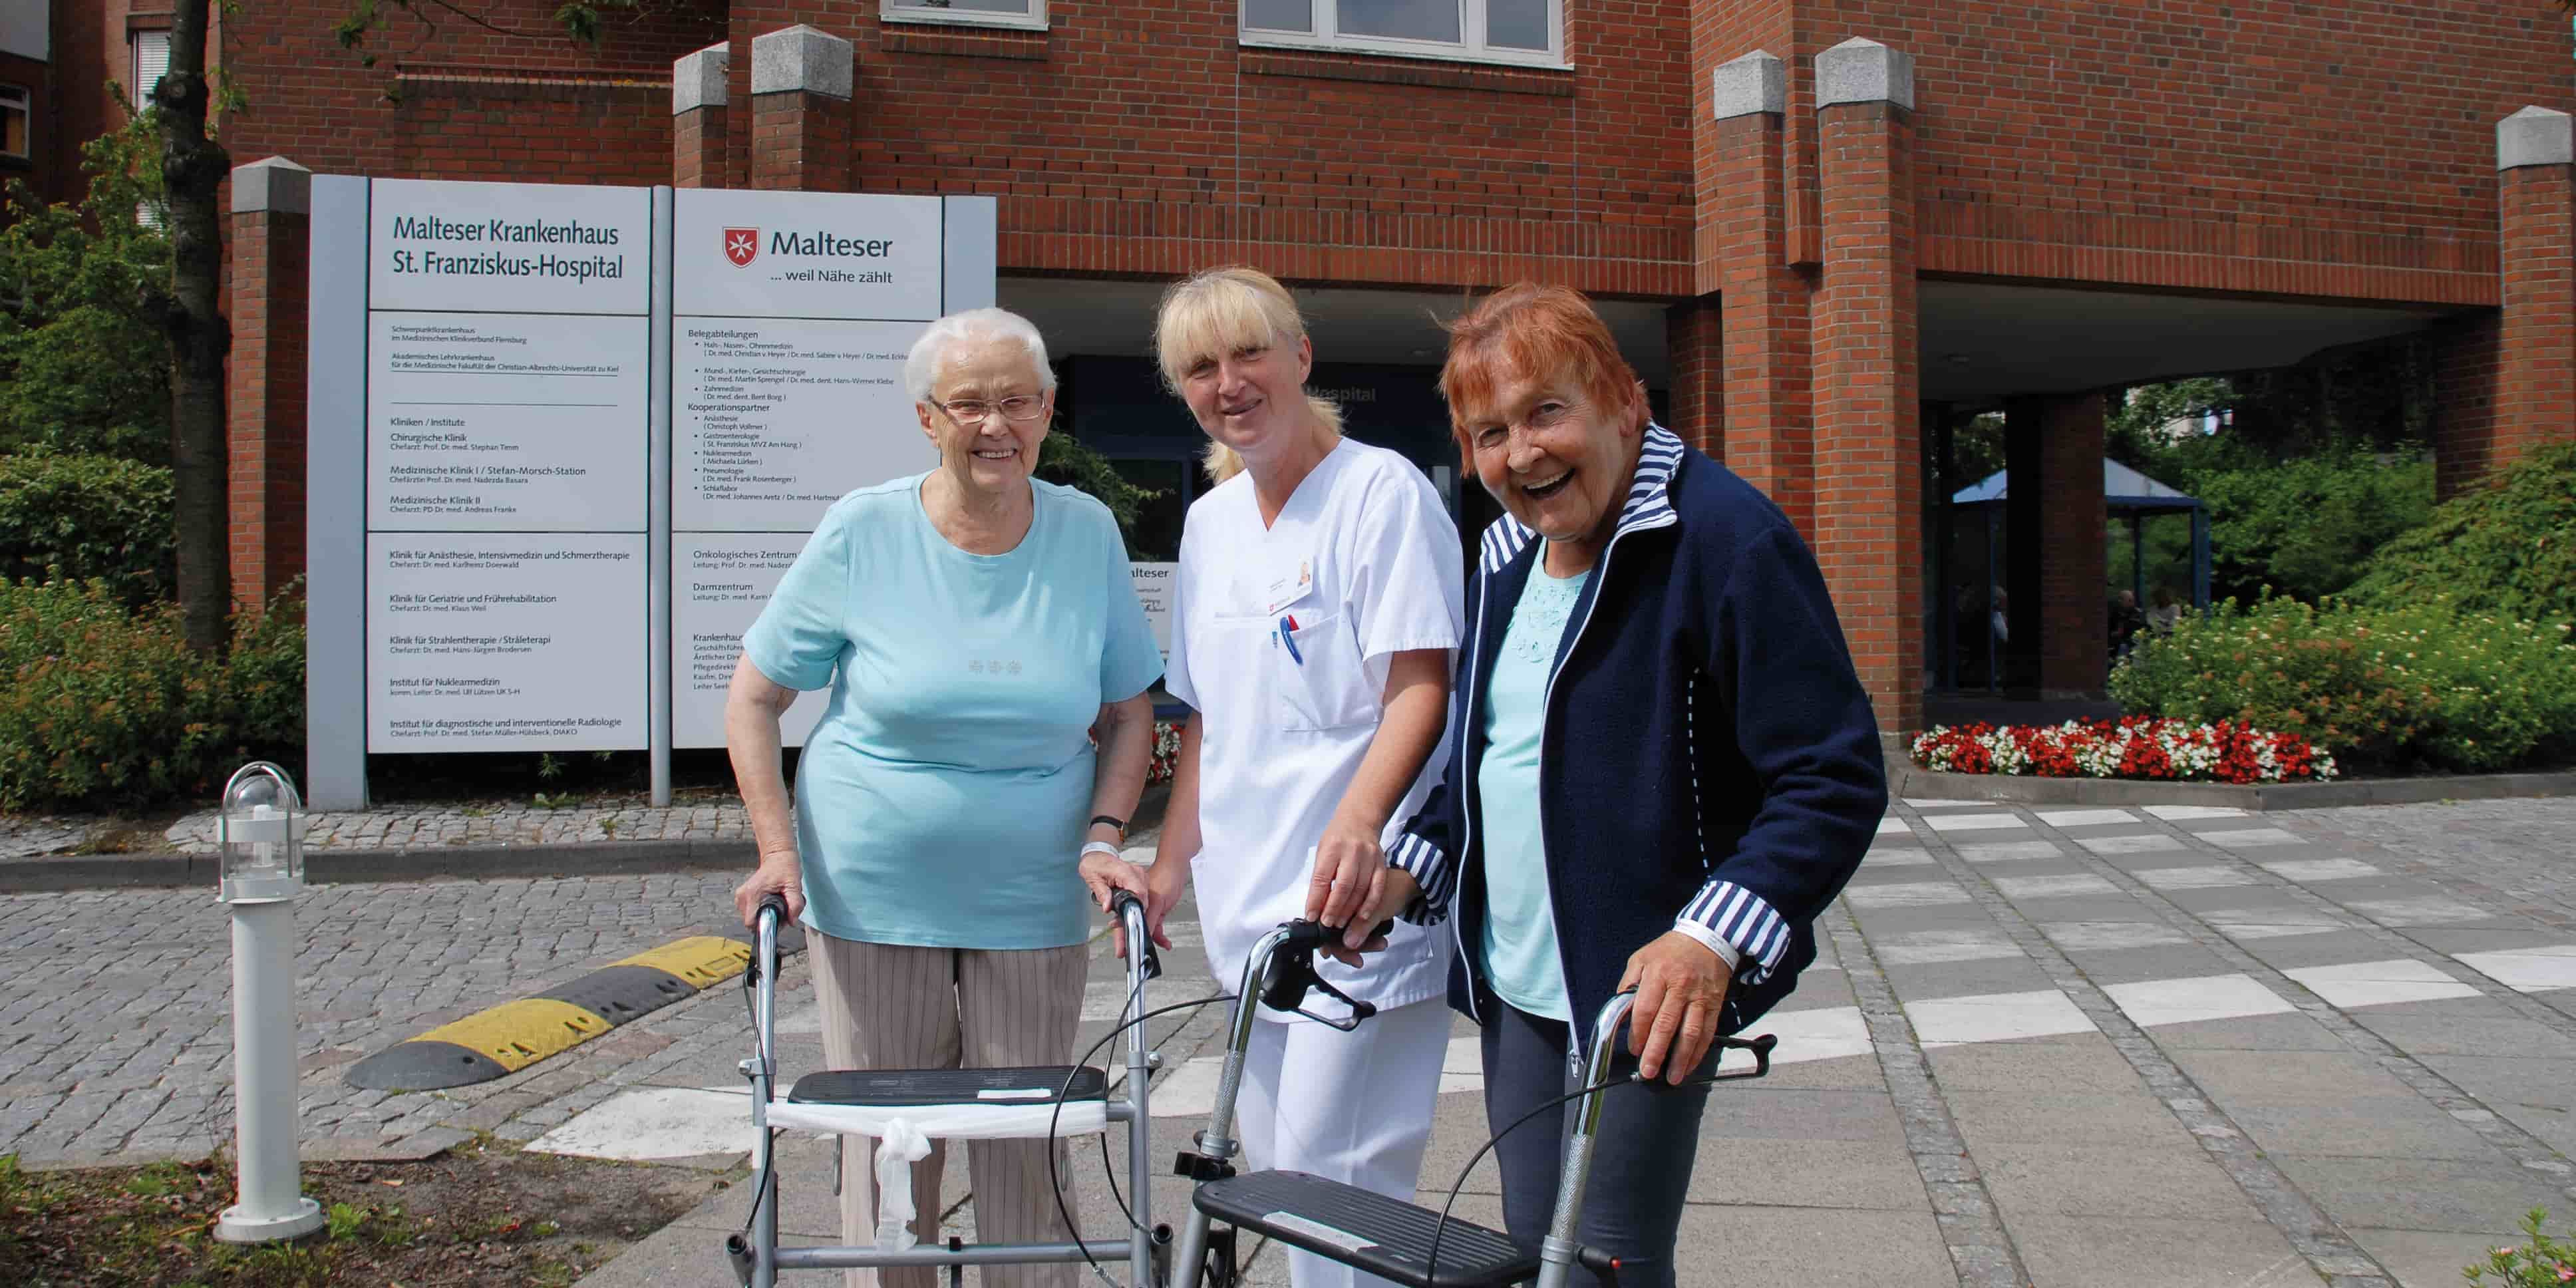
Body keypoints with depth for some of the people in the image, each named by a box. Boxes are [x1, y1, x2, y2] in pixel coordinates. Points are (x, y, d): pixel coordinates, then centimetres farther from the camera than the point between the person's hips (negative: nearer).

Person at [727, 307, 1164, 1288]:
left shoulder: (1087, 533, -1)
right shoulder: (862, 533, -6)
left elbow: (1129, 709, 7)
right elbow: (754, 699, 1)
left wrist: (1104, 838, -6)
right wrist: (778, 849, -9)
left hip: (1033, 906, 1)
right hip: (871, 896, -1)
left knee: (1027, 1155, 7)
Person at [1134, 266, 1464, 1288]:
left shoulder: (1381, 490, -7)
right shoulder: (1210, 521, 15)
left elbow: (1420, 687, -16)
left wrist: (1357, 823, -31)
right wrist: (1172, 862, 13)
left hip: (1357, 900, -7)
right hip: (1252, 899, 8)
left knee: (1329, 1181, -9)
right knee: (1277, 1174, 11)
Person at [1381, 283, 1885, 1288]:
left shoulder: (1727, 536, -16)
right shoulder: (1508, 551, 9)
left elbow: (1835, 780, -20)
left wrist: (1712, 939, -31)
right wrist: (1412, 868, 5)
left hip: (1650, 996, -7)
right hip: (1514, 987, 8)